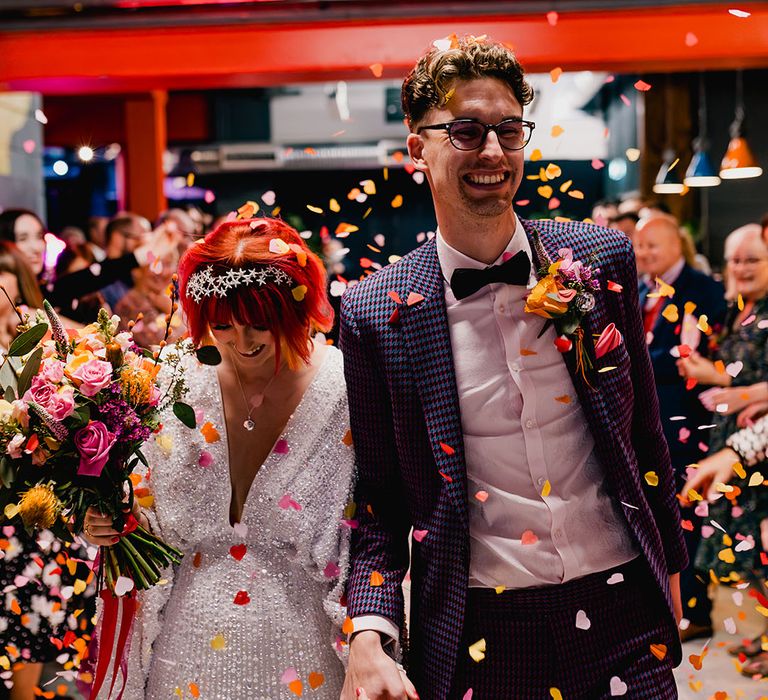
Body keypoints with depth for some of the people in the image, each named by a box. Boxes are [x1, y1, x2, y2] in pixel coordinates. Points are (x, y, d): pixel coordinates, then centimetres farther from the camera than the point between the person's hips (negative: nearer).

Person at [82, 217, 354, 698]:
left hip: (298, 650, -2)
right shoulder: (180, 384, -3)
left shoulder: (344, 392, -12)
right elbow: (162, 522, 10)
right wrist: (108, 525, -8)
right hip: (191, 642, 3)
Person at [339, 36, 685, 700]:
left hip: (622, 620, 2)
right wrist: (369, 638, -14)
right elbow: (378, 499, -1)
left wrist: (668, 568, 15)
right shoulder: (377, 314, -6)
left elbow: (644, 432, 10)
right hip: (477, 640, -1)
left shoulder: (602, 258, 1)